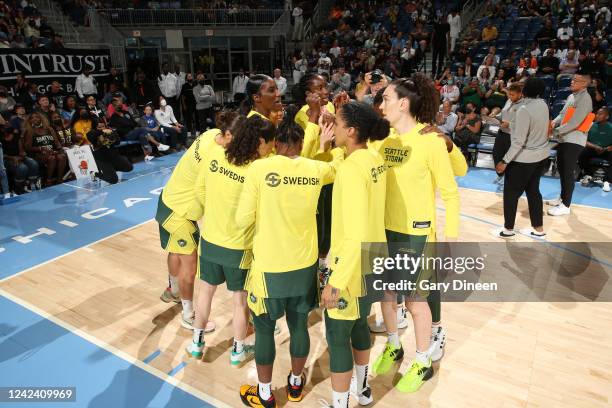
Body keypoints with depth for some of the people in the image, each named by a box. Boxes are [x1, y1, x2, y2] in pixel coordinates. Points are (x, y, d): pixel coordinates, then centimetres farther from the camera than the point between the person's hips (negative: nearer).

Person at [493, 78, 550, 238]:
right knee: (533, 190, 18)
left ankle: (508, 229, 18)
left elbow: (518, 141, -26)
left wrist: (505, 161, -21)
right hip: (542, 155, 8)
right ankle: (538, 228, 27)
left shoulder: (524, 110, -24)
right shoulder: (543, 104, 1)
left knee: (510, 193, 6)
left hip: (524, 158, -8)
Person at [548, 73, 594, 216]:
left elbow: (574, 122, -20)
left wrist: (555, 131, -16)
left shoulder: (585, 99, -13)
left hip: (574, 141, -9)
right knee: (561, 168, 17)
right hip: (564, 139, 9)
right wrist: (553, 123, -4)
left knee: (568, 172, -6)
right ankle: (563, 198, 32)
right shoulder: (571, 96, 15)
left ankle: (565, 206, 1)